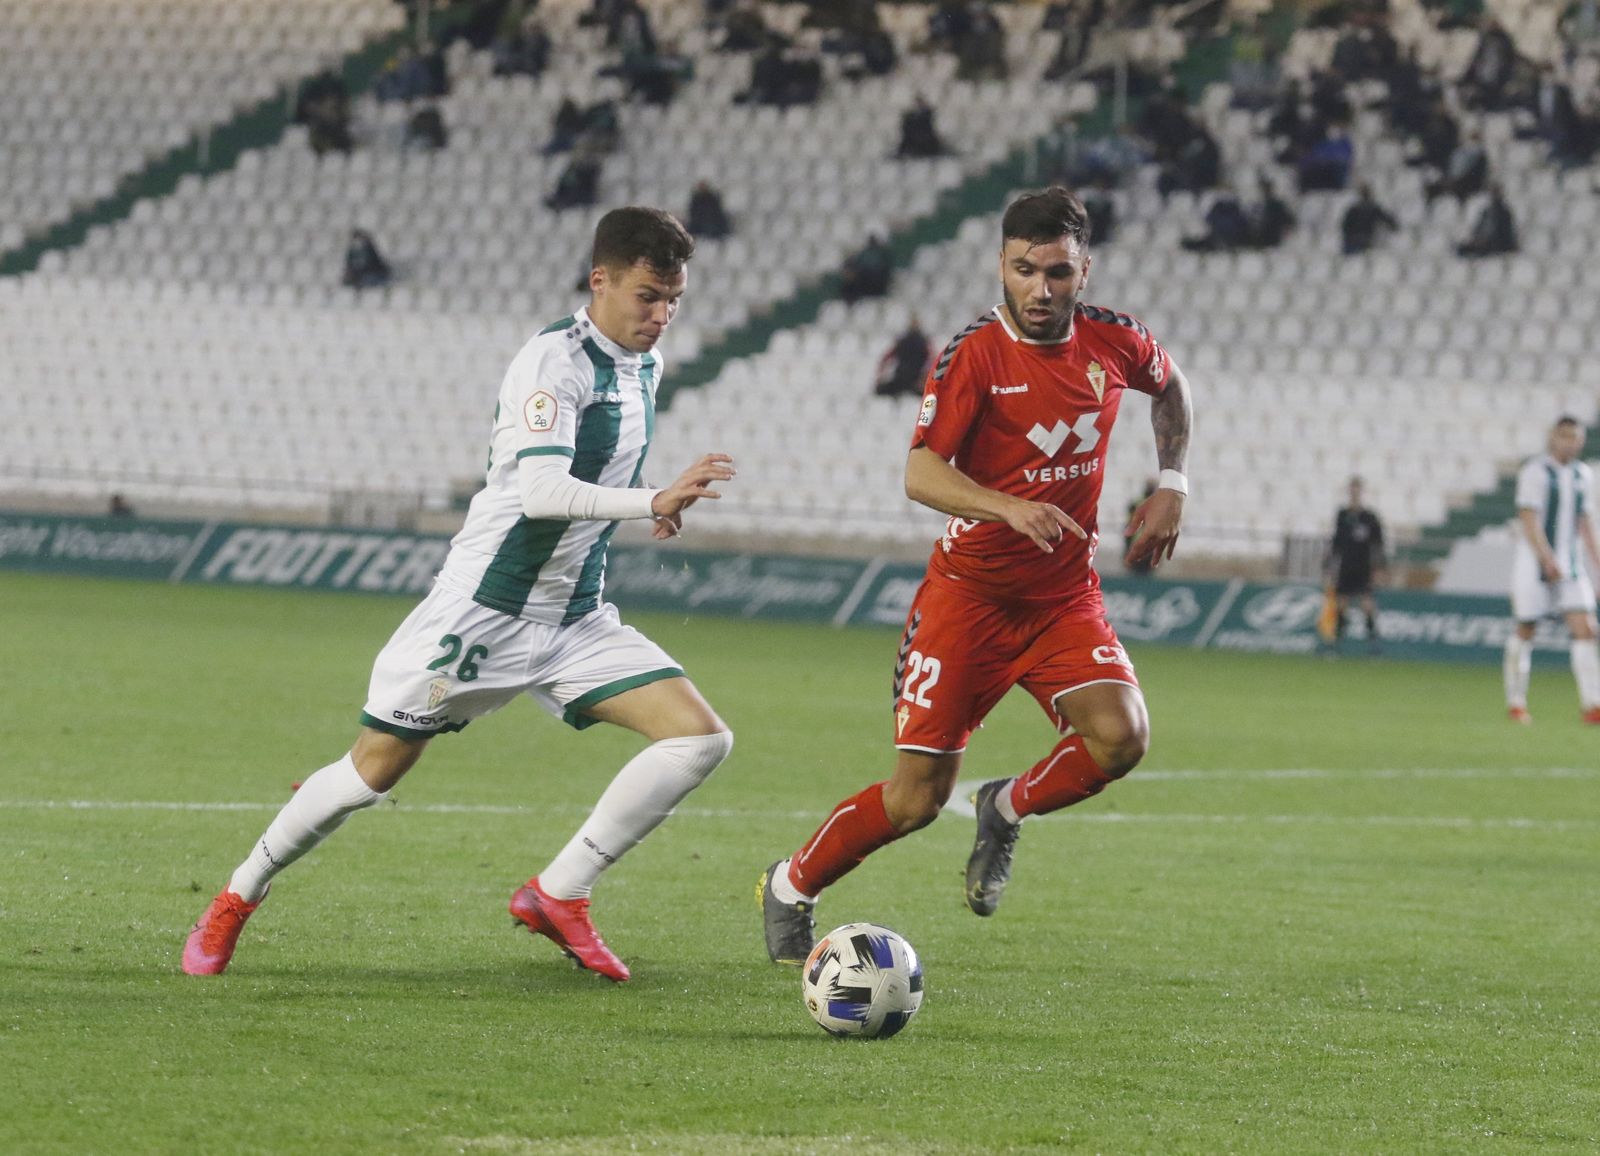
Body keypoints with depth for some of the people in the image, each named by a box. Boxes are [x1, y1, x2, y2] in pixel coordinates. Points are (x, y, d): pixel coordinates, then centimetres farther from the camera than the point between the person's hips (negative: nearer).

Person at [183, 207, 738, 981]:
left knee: (701, 737, -9)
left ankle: (558, 895, -2)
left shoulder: (644, 366, 7)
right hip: (484, 609, -7)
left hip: (575, 620, 7)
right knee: (374, 772, 0)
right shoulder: (553, 361, -19)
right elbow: (540, 491, -32)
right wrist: (653, 502, -40)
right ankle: (238, 898, 22)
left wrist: (647, 508, 13)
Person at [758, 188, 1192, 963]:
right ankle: (791, 889, 20)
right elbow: (920, 474, -25)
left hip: (1066, 596, 4)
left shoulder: (1113, 342, -2)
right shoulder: (973, 354, -15)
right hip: (970, 594, -4)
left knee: (1120, 736, -24)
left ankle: (1007, 810, 7)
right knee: (917, 798, -6)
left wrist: (1171, 484, 10)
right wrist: (1010, 508, -41)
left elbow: (1169, 387, 23)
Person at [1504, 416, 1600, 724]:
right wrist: (1548, 558, -27)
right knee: (1524, 632, 2)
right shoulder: (1534, 471, -9)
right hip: (1533, 563, -5)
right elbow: (1529, 519, -17)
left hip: (1569, 568, 5)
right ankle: (1515, 702, 16)